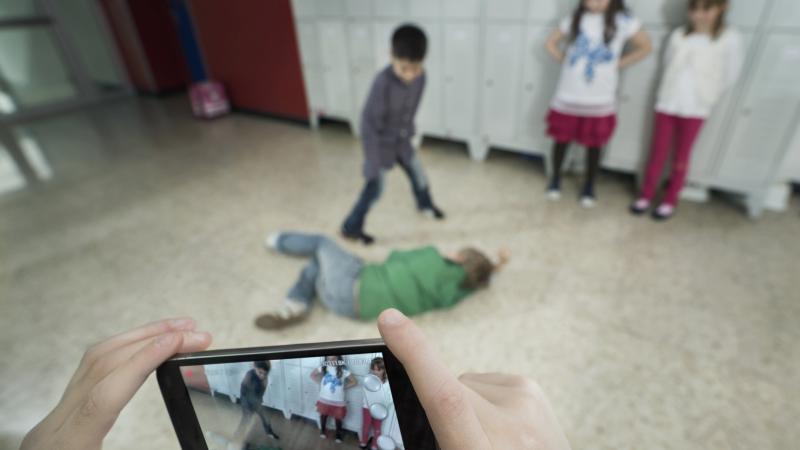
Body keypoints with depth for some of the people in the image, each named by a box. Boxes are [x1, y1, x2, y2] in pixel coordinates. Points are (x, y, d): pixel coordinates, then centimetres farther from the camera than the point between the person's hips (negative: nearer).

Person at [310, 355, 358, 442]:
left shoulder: (343, 370, -17)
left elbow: (354, 382, -10)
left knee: (338, 418, 13)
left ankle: (338, 434, 38)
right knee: (323, 415, 22)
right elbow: (312, 375, 5)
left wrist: (344, 387, -10)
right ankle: (323, 430, 49)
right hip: (324, 399, 2)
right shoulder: (323, 367, -11)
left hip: (338, 400, -2)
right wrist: (320, 383, -3)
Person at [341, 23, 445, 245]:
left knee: (418, 174, 20)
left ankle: (425, 203, 52)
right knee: (375, 187, -1)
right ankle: (351, 227, 18)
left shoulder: (420, 76, -15)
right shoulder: (383, 81, -33)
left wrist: (407, 131, 14)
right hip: (381, 142, -6)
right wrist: (373, 160, -26)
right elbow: (369, 121, -28)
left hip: (402, 140, 6)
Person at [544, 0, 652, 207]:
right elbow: (551, 43, 15)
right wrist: (565, 59, 2)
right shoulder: (574, 18, 4)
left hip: (599, 99, -1)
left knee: (594, 145, 6)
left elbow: (645, 47, 7)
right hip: (568, 96, 2)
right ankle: (555, 179, 28)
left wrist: (618, 64, 0)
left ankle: (589, 186, 23)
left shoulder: (623, 21, -2)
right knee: (561, 139, 9)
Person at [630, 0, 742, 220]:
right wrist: (672, 92, 6)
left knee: (681, 157, 7)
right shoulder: (678, 34, 2)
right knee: (657, 153, 6)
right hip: (667, 103, 2)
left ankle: (670, 200, 18)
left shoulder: (729, 38, -5)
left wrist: (706, 95, 4)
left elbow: (730, 76, 0)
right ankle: (646, 195, 17)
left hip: (696, 108, -2)